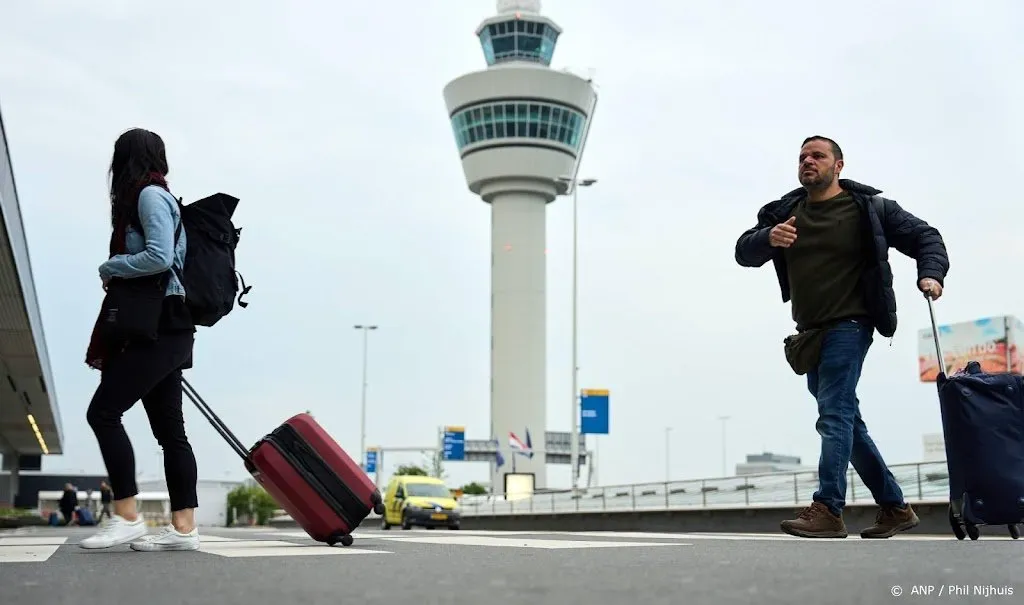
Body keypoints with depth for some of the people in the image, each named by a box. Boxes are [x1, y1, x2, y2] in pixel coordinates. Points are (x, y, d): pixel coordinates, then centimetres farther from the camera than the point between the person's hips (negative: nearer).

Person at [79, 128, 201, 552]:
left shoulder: (149, 195, -6)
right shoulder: (159, 196, 20)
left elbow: (159, 258, -18)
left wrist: (109, 268, -3)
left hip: (159, 328, -9)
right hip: (163, 330, 9)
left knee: (103, 411, -11)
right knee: (169, 429, 3)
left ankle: (127, 518, -11)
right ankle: (183, 528, 0)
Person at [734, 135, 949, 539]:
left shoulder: (870, 208, -2)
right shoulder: (784, 212, 10)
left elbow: (925, 236, 4)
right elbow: (744, 252, 1)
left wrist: (931, 274, -15)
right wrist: (767, 239, -21)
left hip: (849, 324, -6)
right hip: (811, 334, 7)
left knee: (835, 414, -17)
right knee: (846, 421, 11)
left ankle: (827, 509, -20)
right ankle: (894, 508, 21)